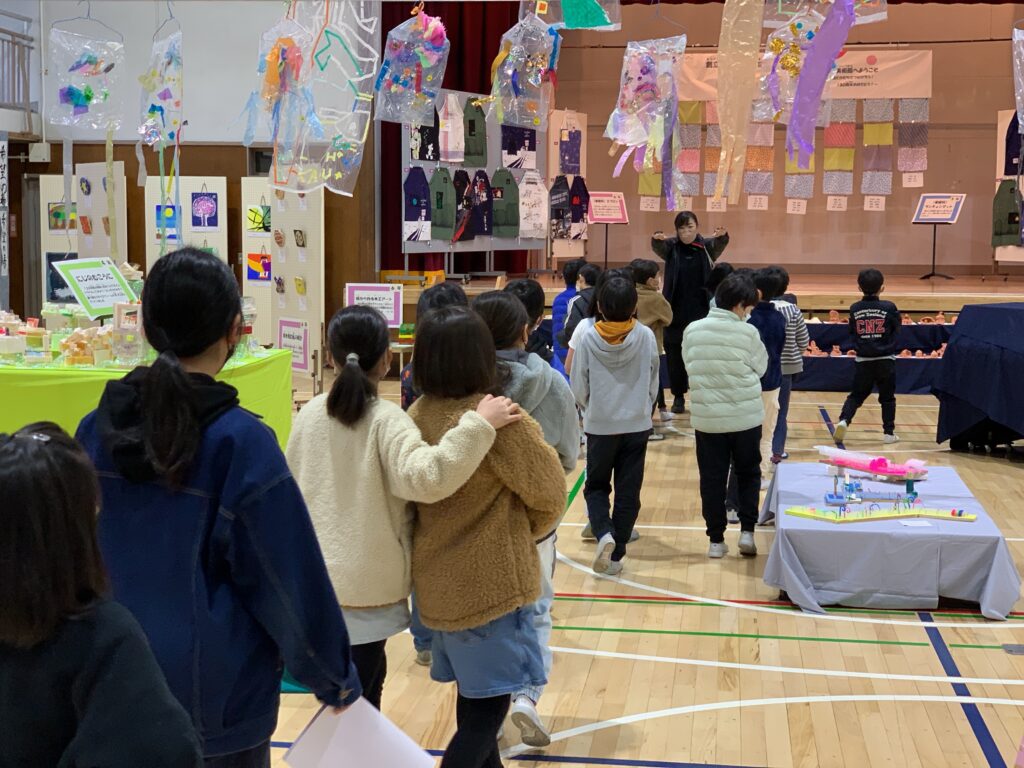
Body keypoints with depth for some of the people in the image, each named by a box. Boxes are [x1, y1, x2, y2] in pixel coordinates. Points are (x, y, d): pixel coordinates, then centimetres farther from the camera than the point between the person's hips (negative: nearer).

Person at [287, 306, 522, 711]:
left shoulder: (310, 414, 0)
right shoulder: (387, 420, -18)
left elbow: (291, 487, 11)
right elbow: (425, 477, -35)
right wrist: (478, 424, -35)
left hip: (319, 575, 6)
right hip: (369, 583, -6)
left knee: (367, 676, 24)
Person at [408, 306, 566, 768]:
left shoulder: (417, 416, -3)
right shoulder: (501, 421, -21)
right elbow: (550, 495, -12)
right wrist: (524, 534, 7)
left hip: (438, 580, 7)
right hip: (491, 583, -7)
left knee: (474, 696, 22)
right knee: (489, 707, 2)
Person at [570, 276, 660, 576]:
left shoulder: (588, 339, -11)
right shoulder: (646, 337, -9)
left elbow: (578, 388, -4)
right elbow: (653, 383, 2)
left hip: (599, 427, -1)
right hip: (637, 426, 1)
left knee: (596, 486, 16)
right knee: (628, 493, 10)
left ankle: (603, 533, -8)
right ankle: (616, 554, 13)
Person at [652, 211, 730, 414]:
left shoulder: (706, 246, 1)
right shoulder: (671, 247, 2)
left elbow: (720, 244, -19)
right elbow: (659, 247, -19)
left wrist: (722, 236, -44)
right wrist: (657, 239, -43)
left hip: (701, 311, -1)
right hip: (676, 311, 1)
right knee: (675, 355, 4)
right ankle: (678, 396, 16)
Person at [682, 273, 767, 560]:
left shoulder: (692, 330, -4)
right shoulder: (747, 332, -11)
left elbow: (688, 366, 6)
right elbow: (761, 367, 1)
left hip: (707, 417, 2)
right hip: (745, 417, -1)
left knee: (712, 479, 9)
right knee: (748, 474, 16)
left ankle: (716, 540, 12)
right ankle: (747, 531, 8)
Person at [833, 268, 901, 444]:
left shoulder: (855, 309, -2)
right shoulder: (889, 308, -9)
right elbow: (897, 325, 7)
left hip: (863, 361, 1)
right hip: (885, 360, -1)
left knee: (856, 395, 11)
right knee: (887, 397, 12)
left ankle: (844, 421, -12)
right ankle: (889, 433, 15)